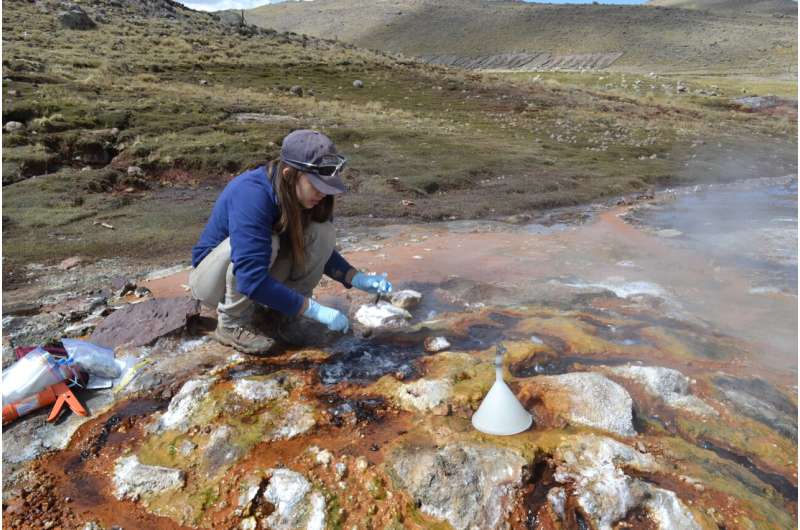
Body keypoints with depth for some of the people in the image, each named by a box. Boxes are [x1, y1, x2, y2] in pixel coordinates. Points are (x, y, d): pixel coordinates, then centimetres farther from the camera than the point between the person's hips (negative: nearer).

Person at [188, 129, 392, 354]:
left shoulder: (304, 195, -13)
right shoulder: (251, 194, -34)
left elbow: (320, 249, 1)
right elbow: (251, 279, -39)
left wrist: (358, 279, -15)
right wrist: (316, 310, -38)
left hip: (261, 268, 6)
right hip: (211, 278, -5)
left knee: (323, 233, -18)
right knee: (266, 242, -37)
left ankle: (290, 316, -8)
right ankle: (232, 323, -15)